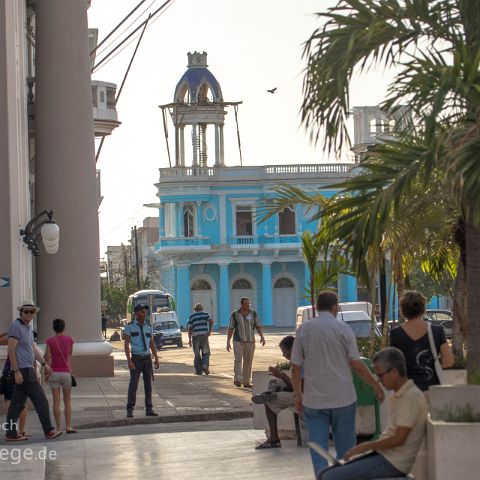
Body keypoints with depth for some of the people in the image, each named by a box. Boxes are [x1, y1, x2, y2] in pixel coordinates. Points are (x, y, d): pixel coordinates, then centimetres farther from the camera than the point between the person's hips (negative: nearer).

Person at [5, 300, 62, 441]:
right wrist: (17, 371, -21)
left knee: (18, 403, 7)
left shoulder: (28, 327, 18)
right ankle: (48, 431, -2)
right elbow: (11, 350, -17)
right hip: (23, 370, -9)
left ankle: (11, 433, 8)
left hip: (28, 369, 9)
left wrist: (44, 363, 24)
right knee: (40, 400, -6)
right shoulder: (16, 326, -12)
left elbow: (33, 348, 27)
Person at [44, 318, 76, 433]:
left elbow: (48, 358, -9)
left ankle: (58, 428, 0)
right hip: (66, 373, 0)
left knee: (56, 401, 2)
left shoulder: (50, 341, -6)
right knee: (67, 401, 7)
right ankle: (68, 427, 0)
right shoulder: (69, 339, -3)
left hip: (54, 373, 0)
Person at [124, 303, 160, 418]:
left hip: (147, 359, 4)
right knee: (133, 385, -9)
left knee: (148, 385, 4)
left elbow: (152, 344, 11)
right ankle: (130, 411, -3)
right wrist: (129, 361, -20)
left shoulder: (148, 327, 9)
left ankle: (149, 410, 9)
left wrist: (156, 359, 0)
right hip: (136, 359, -4)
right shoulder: (129, 327, -6)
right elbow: (126, 345, -10)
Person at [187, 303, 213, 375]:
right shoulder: (205, 314, 8)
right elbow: (211, 321, -11)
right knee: (205, 353, 9)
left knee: (197, 354, 9)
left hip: (195, 336, 0)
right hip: (204, 335, 0)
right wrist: (209, 331, -11)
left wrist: (190, 339, 6)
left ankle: (198, 370, 6)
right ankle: (205, 365, -13)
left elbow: (190, 328, 3)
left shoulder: (192, 316, 8)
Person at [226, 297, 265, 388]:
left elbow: (258, 326, 3)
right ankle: (238, 379, -25)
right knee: (238, 360, -16)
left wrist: (262, 337, -13)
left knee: (248, 362, 4)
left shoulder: (253, 314, 4)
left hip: (250, 342, 3)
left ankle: (246, 382, 10)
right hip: (238, 341, -3)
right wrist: (228, 342, -1)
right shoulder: (235, 314, -1)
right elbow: (230, 329, 2)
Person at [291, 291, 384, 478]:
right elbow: (356, 365, -7)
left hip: (313, 399, 1)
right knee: (345, 447, 11)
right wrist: (376, 385, 5)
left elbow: (296, 367, 1)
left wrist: (297, 395, 12)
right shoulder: (343, 329, -4)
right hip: (342, 398, -1)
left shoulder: (304, 329, 1)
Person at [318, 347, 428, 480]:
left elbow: (399, 439, -20)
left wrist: (366, 446, -10)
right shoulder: (400, 395, 15)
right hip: (383, 455, 10)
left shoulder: (411, 397, -17)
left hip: (392, 463, -10)